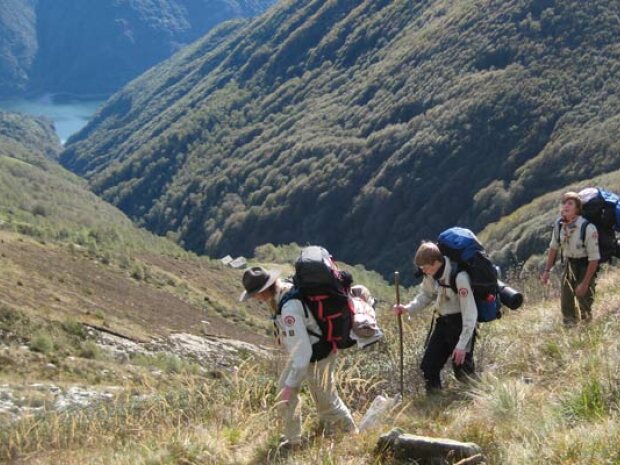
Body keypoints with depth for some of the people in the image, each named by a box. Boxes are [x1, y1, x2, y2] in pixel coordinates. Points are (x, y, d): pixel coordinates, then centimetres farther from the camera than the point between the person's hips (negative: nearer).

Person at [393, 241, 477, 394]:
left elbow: (470, 313, -25)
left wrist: (462, 344, -24)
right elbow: (426, 296, 12)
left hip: (461, 323, -7)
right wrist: (408, 308, -8)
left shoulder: (459, 277, -29)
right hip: (444, 321, 7)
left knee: (462, 370, -4)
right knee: (428, 365, 6)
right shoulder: (431, 275, -6)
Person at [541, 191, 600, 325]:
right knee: (566, 303, 6)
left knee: (584, 298, -5)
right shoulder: (559, 225, -12)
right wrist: (547, 270, 4)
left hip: (586, 266, -5)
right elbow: (553, 248, 7)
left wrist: (585, 283, -21)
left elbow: (594, 258, -23)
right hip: (569, 264, 5)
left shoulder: (588, 228, -29)